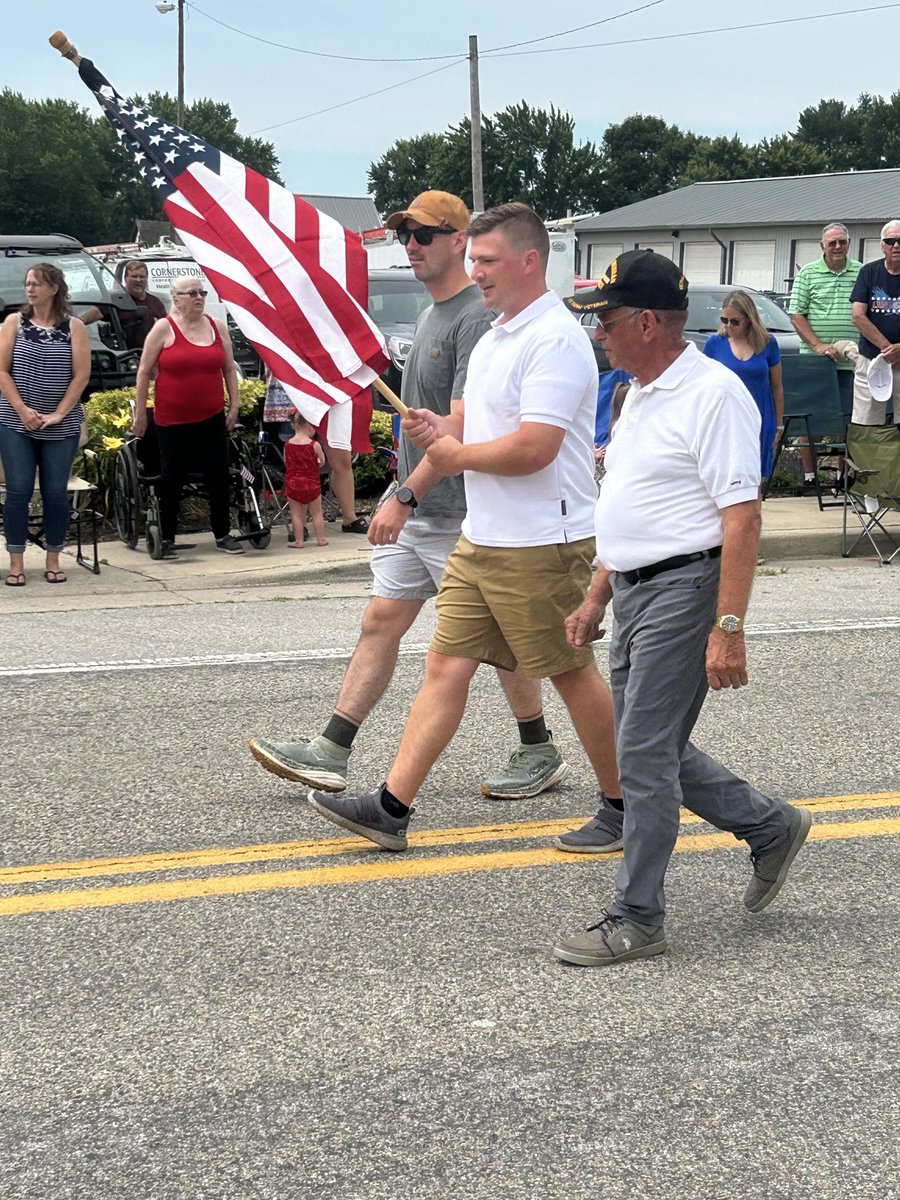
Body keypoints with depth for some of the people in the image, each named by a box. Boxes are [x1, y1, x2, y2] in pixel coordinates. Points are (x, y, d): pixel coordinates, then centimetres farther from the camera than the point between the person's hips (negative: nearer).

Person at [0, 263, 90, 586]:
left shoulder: (74, 327, 2)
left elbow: (81, 375, -2)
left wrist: (58, 414, -9)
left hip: (62, 426, 0)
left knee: (55, 492, 3)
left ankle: (53, 560, 12)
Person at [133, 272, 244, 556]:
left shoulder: (217, 327, 7)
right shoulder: (164, 328, -5)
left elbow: (229, 368, 14)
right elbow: (144, 372, -3)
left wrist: (234, 405, 7)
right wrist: (140, 412, -4)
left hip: (211, 418, 4)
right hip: (172, 419, -3)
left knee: (219, 475, 4)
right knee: (172, 479, 4)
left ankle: (223, 534, 14)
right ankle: (166, 538, 13)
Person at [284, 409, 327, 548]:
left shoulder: (287, 445, -4)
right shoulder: (315, 445, -12)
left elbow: (286, 463, 4)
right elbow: (322, 462, 0)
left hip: (292, 483, 1)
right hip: (311, 484, -1)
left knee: (296, 514, 7)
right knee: (317, 513, 12)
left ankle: (298, 540, 7)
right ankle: (320, 539, 17)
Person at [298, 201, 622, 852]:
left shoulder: (555, 340, -18)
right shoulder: (496, 335, 15)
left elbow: (534, 448, -26)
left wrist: (458, 454, -10)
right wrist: (437, 426, 4)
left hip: (540, 546, -9)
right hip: (482, 538, 9)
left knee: (573, 675, 3)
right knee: (447, 664, 6)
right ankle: (391, 807, 6)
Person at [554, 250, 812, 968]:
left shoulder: (713, 395, -16)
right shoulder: (642, 395, 15)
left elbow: (742, 517, -21)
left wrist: (729, 627, -26)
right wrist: (596, 597, 21)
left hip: (683, 588, -10)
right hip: (634, 591, 10)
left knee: (645, 753, -7)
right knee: (650, 749, 13)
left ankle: (637, 919, 3)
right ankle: (772, 828, 29)